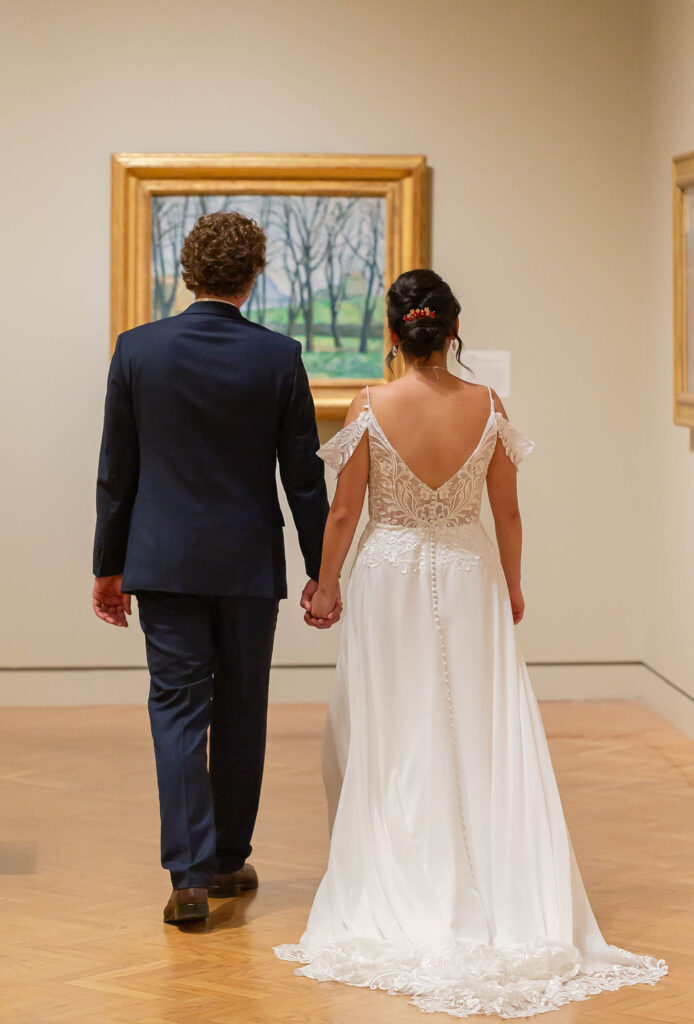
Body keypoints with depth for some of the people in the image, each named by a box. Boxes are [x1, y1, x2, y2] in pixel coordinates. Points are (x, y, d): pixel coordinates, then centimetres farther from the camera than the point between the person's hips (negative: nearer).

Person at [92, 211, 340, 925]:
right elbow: (304, 475, -2)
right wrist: (322, 570, 7)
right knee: (241, 713, 12)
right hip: (249, 563, 0)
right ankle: (229, 860, 24)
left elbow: (116, 470, 1)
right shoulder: (278, 358, -6)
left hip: (164, 560, 0)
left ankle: (190, 873, -9)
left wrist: (109, 564, 10)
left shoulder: (137, 349, -4)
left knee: (178, 711, 1)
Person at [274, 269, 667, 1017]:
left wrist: (325, 584, 8)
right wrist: (512, 586, 15)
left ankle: (396, 890, 16)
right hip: (467, 576, 2)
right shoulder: (486, 407, -7)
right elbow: (507, 511, 1)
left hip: (390, 577, -1)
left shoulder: (370, 408, -13)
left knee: (388, 738, 10)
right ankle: (491, 894, 9)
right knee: (481, 735, 8)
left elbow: (344, 513, -7)